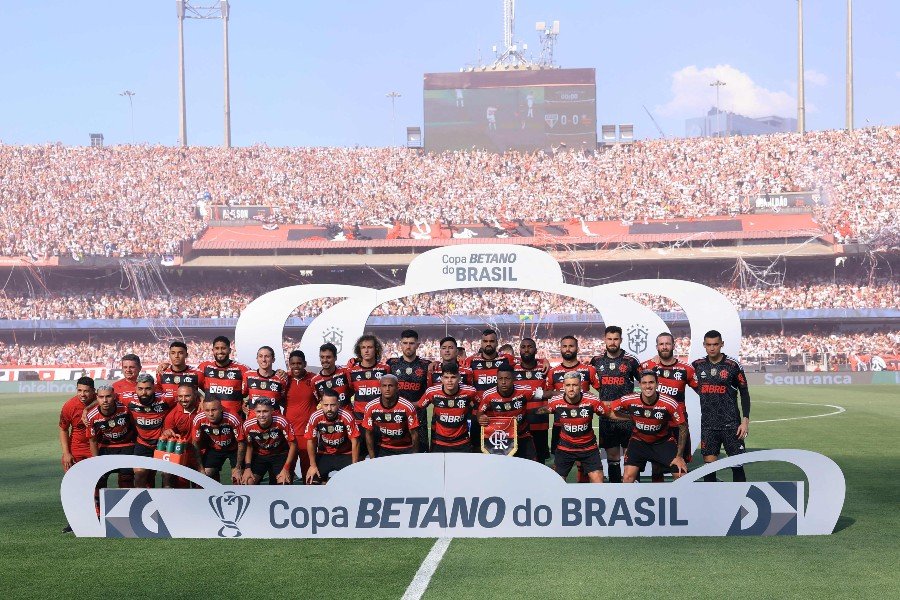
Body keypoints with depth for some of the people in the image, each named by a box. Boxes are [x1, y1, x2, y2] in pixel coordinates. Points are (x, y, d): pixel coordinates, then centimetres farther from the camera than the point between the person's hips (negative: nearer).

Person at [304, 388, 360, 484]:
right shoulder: (315, 417, -17)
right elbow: (311, 441, -5)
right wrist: (313, 465, -6)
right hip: (324, 455, 2)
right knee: (312, 481, -14)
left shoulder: (347, 417, -23)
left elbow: (355, 442, -16)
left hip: (345, 455, -2)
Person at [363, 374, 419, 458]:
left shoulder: (408, 407, -16)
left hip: (405, 450, -1)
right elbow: (369, 434, -1)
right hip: (382, 449, 1)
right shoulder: (370, 407, -10)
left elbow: (414, 434, -9)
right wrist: (372, 459, -2)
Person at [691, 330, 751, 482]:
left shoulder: (733, 365, -3)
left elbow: (744, 393, 0)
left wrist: (745, 421, -5)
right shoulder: (697, 365, 4)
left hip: (731, 424, -3)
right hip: (708, 425, 3)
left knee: (737, 464, -3)